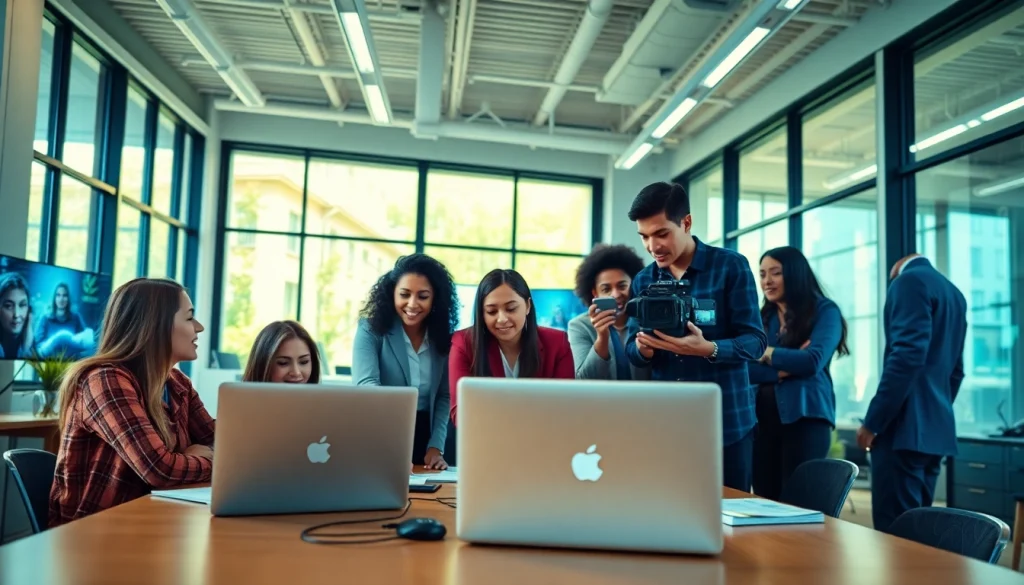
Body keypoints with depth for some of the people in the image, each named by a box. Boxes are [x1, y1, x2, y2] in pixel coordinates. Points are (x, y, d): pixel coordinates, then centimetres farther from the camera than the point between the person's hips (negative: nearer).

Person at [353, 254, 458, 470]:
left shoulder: (442, 337, 3)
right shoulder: (371, 329, -8)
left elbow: (444, 395, 7)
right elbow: (366, 385, -23)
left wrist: (436, 446, -6)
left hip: (424, 436, 3)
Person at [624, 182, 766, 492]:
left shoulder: (731, 266, -5)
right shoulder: (643, 280, 8)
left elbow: (755, 342, -9)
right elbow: (632, 349, 7)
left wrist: (708, 349, -28)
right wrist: (643, 348, -16)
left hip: (726, 423, -3)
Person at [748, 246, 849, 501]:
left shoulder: (824, 311, 1)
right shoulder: (762, 317, 13)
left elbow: (813, 361, -13)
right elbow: (748, 369, 1)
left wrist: (768, 353, -5)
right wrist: (783, 370, -13)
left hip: (804, 418, -5)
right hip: (763, 417, 5)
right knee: (764, 499, 7)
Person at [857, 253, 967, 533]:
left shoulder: (909, 280, -6)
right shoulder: (954, 293, 20)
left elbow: (908, 354, -18)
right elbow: (955, 370, 23)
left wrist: (872, 422, -16)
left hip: (905, 426, -9)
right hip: (936, 427, 9)